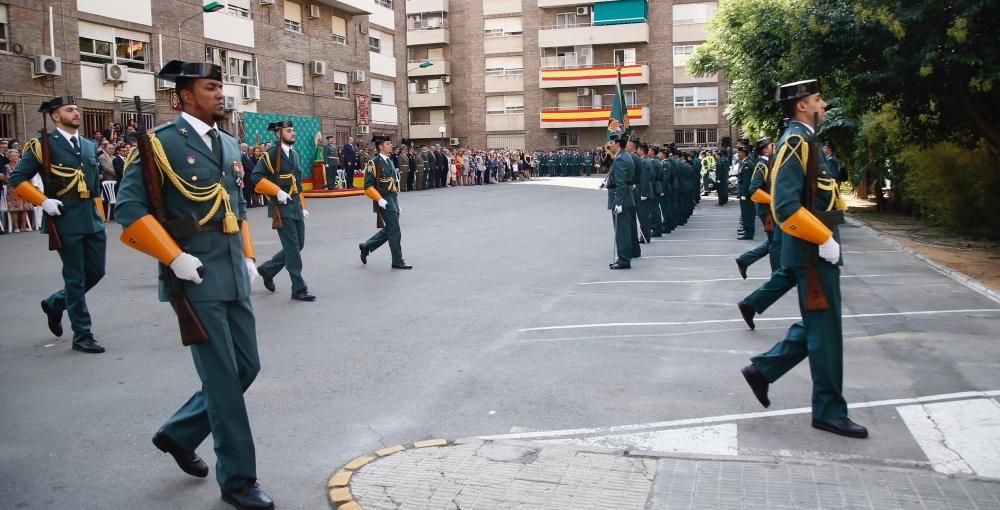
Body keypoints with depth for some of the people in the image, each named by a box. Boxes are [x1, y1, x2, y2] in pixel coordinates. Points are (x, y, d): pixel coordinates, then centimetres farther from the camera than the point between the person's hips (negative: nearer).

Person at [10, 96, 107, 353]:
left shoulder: (90, 146, 15)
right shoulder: (44, 145, -2)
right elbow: (17, 179, -2)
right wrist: (43, 201, -13)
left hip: (93, 219, 6)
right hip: (66, 218, -6)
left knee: (96, 271, 10)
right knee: (75, 278, 1)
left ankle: (55, 303, 36)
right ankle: (82, 336, 11)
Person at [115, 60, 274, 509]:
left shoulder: (228, 143, 15)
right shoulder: (161, 142, -7)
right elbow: (130, 206, -11)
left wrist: (247, 255, 14)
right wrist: (174, 258, -17)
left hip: (235, 277, 7)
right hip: (197, 278, -7)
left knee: (246, 367, 11)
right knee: (223, 378, -2)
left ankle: (179, 434, 33)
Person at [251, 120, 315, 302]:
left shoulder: (296, 154, 15)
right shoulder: (271, 154, -8)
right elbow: (255, 177, -14)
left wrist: (303, 206, 16)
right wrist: (277, 191, -21)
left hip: (296, 206, 8)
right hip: (282, 206, -8)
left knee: (298, 245, 11)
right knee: (293, 248, -6)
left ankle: (267, 269, 29)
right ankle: (299, 289, 0)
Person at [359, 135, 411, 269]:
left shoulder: (390, 162, 15)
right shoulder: (374, 164, -11)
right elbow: (368, 186, -14)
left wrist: (397, 203, 20)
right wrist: (379, 199, -23)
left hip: (393, 199, 9)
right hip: (384, 201, -9)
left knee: (389, 230, 14)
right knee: (395, 232, -4)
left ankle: (366, 247, 28)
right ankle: (398, 261, 5)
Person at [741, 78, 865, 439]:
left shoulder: (804, 141, 15)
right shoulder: (795, 142, -16)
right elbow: (786, 207, -26)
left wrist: (826, 237, 15)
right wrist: (825, 239, -21)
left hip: (816, 251, 10)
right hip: (813, 252, -10)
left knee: (817, 325, 17)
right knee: (825, 330, -1)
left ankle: (762, 369, 23)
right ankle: (829, 411, 11)